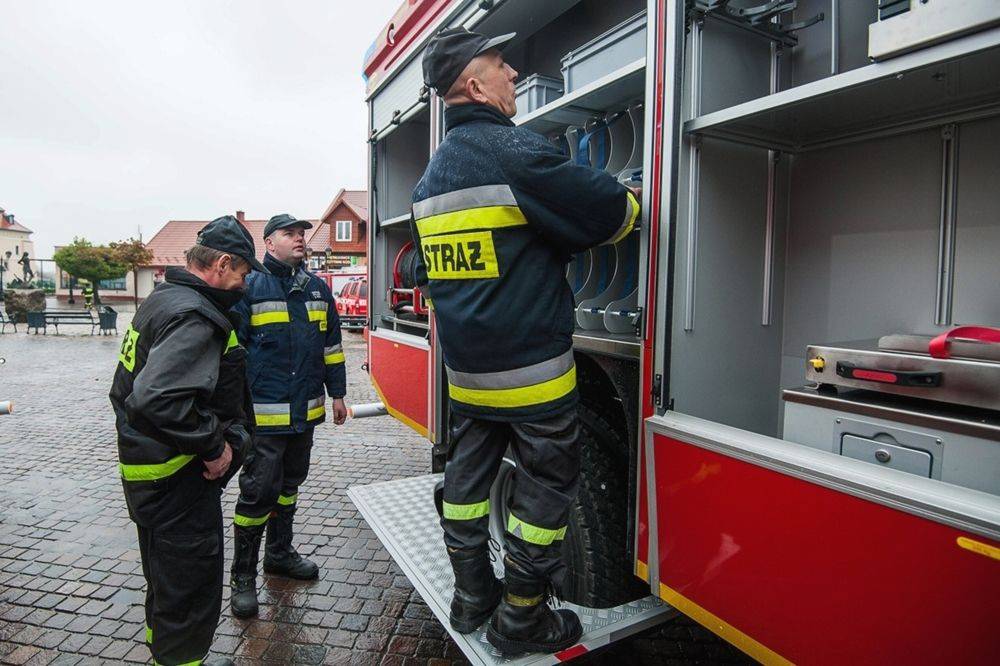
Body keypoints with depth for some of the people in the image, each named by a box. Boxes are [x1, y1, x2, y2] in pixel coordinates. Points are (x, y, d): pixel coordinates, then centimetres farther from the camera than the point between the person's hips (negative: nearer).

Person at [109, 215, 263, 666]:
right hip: (177, 478, -11)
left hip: (144, 469, 11)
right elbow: (158, 398, -35)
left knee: (167, 578, 27)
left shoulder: (162, 299, 10)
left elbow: (126, 387, 20)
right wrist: (213, 445, -24)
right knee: (191, 589, 3)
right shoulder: (193, 316, -24)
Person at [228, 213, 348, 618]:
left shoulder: (317, 287, 11)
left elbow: (331, 343, 15)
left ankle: (279, 553, 36)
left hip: (305, 411, 6)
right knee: (259, 490, -1)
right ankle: (243, 576, 15)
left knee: (289, 483, 18)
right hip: (263, 412, -6)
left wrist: (337, 392, 14)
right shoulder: (249, 287, -6)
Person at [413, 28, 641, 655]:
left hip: (464, 366, 8)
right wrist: (632, 198, 10)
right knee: (548, 480, 6)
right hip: (530, 362, -8)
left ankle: (472, 596, 32)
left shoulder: (431, 175, 13)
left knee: (469, 473, 16)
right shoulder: (515, 150, -13)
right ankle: (521, 619, 18)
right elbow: (608, 212, -11)